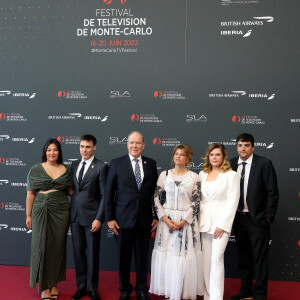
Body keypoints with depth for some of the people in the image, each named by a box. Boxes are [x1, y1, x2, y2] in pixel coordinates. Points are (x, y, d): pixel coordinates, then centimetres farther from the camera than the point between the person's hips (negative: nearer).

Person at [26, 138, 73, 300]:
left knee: (58, 247, 7)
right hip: (41, 212, -1)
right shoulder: (35, 170, 2)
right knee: (42, 246, 2)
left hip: (61, 212, 2)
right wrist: (28, 216, 1)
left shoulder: (66, 170, 6)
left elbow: (70, 190, 12)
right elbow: (30, 194, 2)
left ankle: (54, 284, 22)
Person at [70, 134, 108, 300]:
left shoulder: (101, 167, -8)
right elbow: (73, 189, 14)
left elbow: (104, 195, -9)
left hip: (91, 217, -5)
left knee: (92, 254, 6)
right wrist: (70, 212, 7)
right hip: (75, 216, 5)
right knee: (78, 252, 11)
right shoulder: (74, 165, 10)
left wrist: (99, 218, -14)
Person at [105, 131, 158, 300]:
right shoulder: (116, 164, -1)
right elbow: (109, 193, 0)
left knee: (142, 257, 11)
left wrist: (157, 216, 4)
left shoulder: (151, 164, 5)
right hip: (123, 219, -1)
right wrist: (109, 218, -4)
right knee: (124, 257, 9)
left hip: (145, 220, 1)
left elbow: (155, 192, 7)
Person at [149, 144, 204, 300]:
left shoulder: (194, 177, 1)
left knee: (185, 256, 0)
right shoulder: (164, 174, 4)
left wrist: (183, 221, -11)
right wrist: (165, 219, -8)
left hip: (186, 221, -1)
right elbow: (156, 198, 2)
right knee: (167, 256, 4)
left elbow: (196, 202, -2)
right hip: (166, 220, 2)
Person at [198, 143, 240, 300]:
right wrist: (200, 220, 3)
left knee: (216, 258, -11)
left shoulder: (231, 175, -2)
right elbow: (199, 198, 13)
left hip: (221, 221, -5)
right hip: (205, 221, 5)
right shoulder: (203, 174, 12)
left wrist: (223, 224, -13)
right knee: (206, 259, 7)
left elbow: (232, 202, -7)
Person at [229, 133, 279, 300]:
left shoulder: (264, 164, -8)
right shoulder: (231, 165, 3)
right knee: (244, 256, 17)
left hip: (257, 219, -4)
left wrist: (269, 216, -10)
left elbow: (272, 192, -8)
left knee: (259, 258, 3)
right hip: (238, 218, 5)